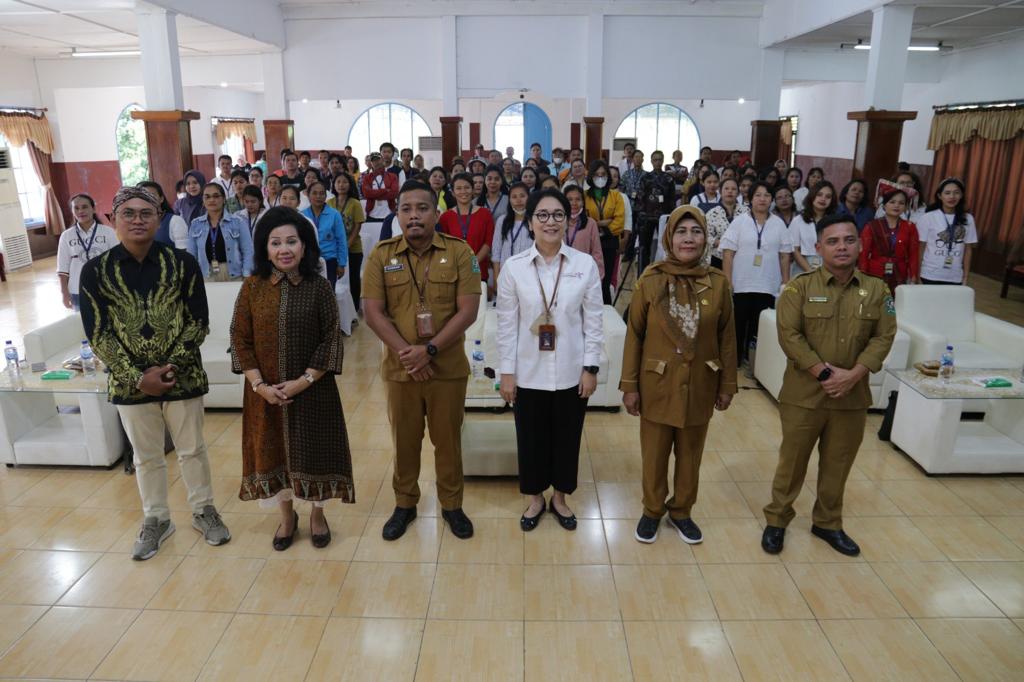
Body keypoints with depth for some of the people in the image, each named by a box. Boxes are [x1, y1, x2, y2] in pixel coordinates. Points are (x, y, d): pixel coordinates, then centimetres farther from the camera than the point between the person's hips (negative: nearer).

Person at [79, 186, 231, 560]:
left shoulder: (183, 262, -7)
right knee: (146, 456, 17)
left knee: (192, 449, 14)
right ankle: (156, 519, 36)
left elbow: (198, 322, -6)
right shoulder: (95, 270, -5)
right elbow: (97, 334, -6)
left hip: (182, 376, -1)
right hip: (130, 382, 1)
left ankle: (203, 510, 34)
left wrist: (170, 367, -15)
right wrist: (137, 377, -13)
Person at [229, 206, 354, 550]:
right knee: (273, 450, 14)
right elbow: (240, 340, -2)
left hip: (312, 389, -2)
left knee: (313, 450, 9)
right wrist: (259, 384, -11)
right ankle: (286, 515, 36)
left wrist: (304, 381, -15)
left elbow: (331, 340, -8)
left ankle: (317, 514, 32)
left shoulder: (320, 288, -7)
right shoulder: (252, 288, -3)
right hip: (266, 391, 2)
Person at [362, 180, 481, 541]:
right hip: (400, 368, 1)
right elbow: (373, 312, -5)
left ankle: (451, 504, 31)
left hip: (448, 367, -1)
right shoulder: (381, 255, -1)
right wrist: (406, 352, -15)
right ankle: (404, 504, 34)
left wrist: (429, 350, -18)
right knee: (404, 439, 15)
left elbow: (468, 311, -11)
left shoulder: (459, 252, -6)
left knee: (448, 439, 12)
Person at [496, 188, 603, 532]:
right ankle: (535, 498, 35)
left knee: (567, 437, 14)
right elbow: (507, 324, -3)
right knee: (531, 438, 12)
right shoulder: (513, 267, -5)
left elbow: (594, 320, -1)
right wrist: (507, 372, -4)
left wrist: (590, 367, -3)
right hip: (529, 372, 0)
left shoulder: (586, 265, -5)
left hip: (571, 373, 1)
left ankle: (560, 497, 36)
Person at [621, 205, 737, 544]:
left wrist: (727, 384, 4)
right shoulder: (650, 281, -9)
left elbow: (727, 337, 2)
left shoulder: (718, 282, -4)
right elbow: (634, 335, -5)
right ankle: (652, 510, 34)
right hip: (658, 384, -1)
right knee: (654, 454, 12)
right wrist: (629, 385, -5)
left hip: (700, 385, 2)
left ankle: (681, 511, 37)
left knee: (690, 453, 16)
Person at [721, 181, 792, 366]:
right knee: (737, 326, 5)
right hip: (741, 285, -1)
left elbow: (784, 255, 10)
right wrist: (727, 282, -9)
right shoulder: (739, 221, 0)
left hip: (768, 287, 2)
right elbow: (728, 253, -3)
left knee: (759, 328, 5)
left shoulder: (779, 224, 7)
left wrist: (786, 282, 6)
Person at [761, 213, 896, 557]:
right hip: (804, 394, -3)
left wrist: (854, 374, -14)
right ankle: (776, 521, 25)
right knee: (792, 461, 8)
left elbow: (883, 336, 0)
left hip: (852, 396, 3)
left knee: (838, 464, 15)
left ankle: (827, 523, 35)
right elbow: (789, 335, -13)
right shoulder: (799, 287, -7)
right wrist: (825, 373, -18)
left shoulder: (877, 290, 3)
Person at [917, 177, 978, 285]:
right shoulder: (928, 218, -4)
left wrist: (965, 277, 8)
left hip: (955, 277, 2)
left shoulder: (967, 219, 5)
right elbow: (920, 248, -2)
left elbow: (968, 250, 9)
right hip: (930, 276, -2)